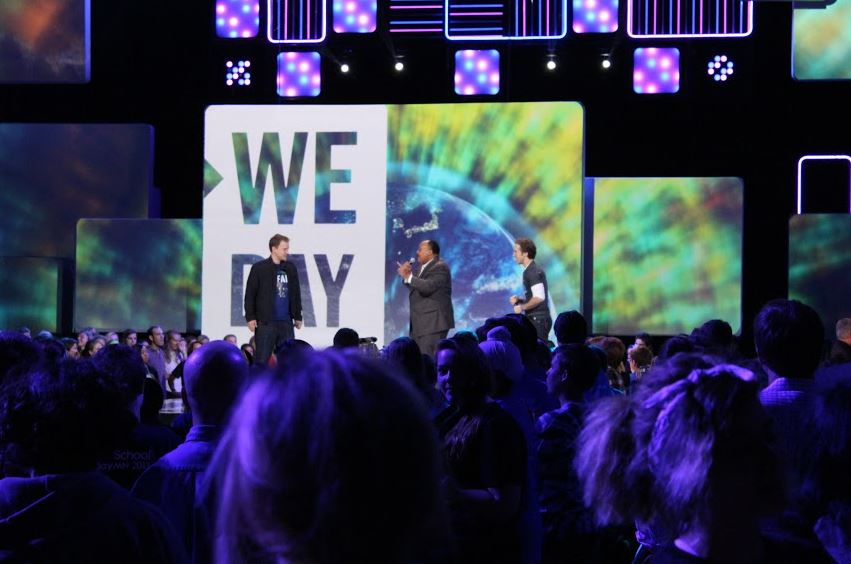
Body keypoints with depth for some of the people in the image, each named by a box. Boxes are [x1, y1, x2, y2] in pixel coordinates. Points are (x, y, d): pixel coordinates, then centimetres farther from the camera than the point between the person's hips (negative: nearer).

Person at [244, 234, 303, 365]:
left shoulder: (291, 268, 9)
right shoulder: (259, 268, -3)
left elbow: (296, 294, 15)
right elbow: (250, 294, -3)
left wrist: (298, 316, 14)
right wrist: (250, 317, -9)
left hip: (286, 323, 4)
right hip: (265, 322, -4)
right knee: (261, 359, -1)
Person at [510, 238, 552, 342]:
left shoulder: (533, 272, -14)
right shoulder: (529, 270, 17)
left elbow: (539, 297, -23)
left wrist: (522, 307, -13)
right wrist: (519, 300, 11)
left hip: (538, 320, -10)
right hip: (535, 319, 10)